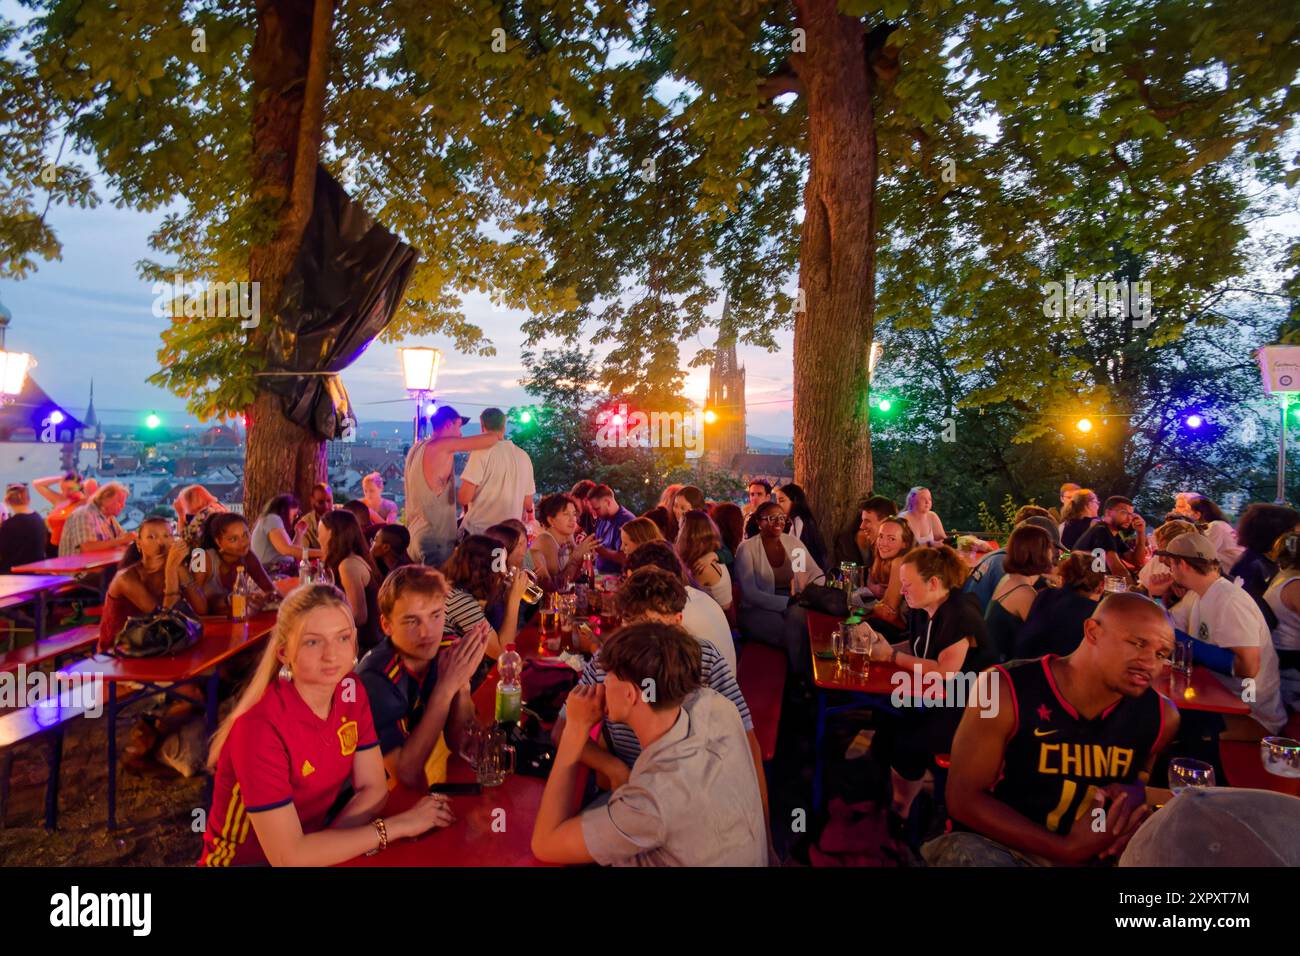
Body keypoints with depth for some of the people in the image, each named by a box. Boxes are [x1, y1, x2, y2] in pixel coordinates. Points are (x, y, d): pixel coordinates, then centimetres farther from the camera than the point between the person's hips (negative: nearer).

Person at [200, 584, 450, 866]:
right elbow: (287, 857, -24)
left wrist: (324, 844, -18)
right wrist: (398, 825, -21)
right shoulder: (260, 726, -24)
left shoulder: (351, 691, -7)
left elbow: (373, 787, -2)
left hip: (314, 851, 7)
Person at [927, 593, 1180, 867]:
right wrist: (1068, 849, -23)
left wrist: (1137, 792, -7)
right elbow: (964, 797, -16)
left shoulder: (1161, 717, -4)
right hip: (1002, 847, -3)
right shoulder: (1005, 690, -18)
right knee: (966, 853, -35)